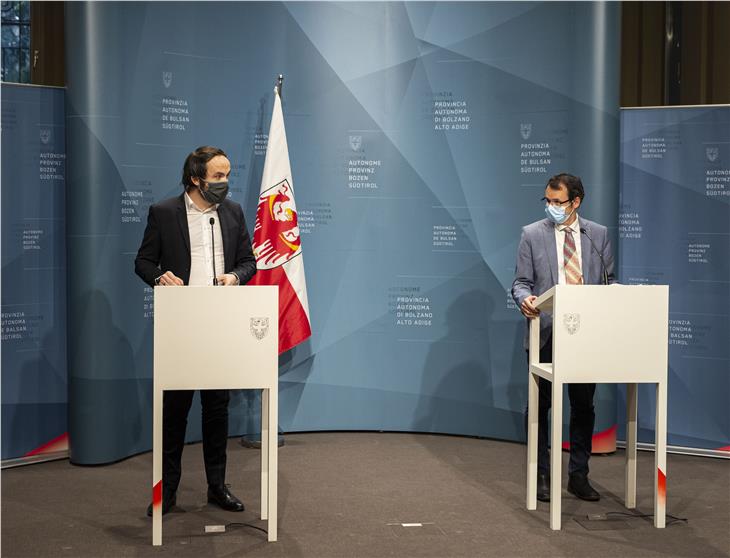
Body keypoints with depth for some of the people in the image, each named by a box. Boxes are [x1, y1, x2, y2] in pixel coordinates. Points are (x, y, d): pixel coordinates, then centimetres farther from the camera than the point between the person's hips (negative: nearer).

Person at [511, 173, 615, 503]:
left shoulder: (598, 234, 7)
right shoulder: (532, 234, 1)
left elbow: (608, 280, 10)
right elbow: (521, 282, 0)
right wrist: (525, 299, -22)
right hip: (545, 334, -2)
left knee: (583, 406, 8)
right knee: (540, 405, 5)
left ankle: (579, 476, 19)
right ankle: (541, 475, 16)